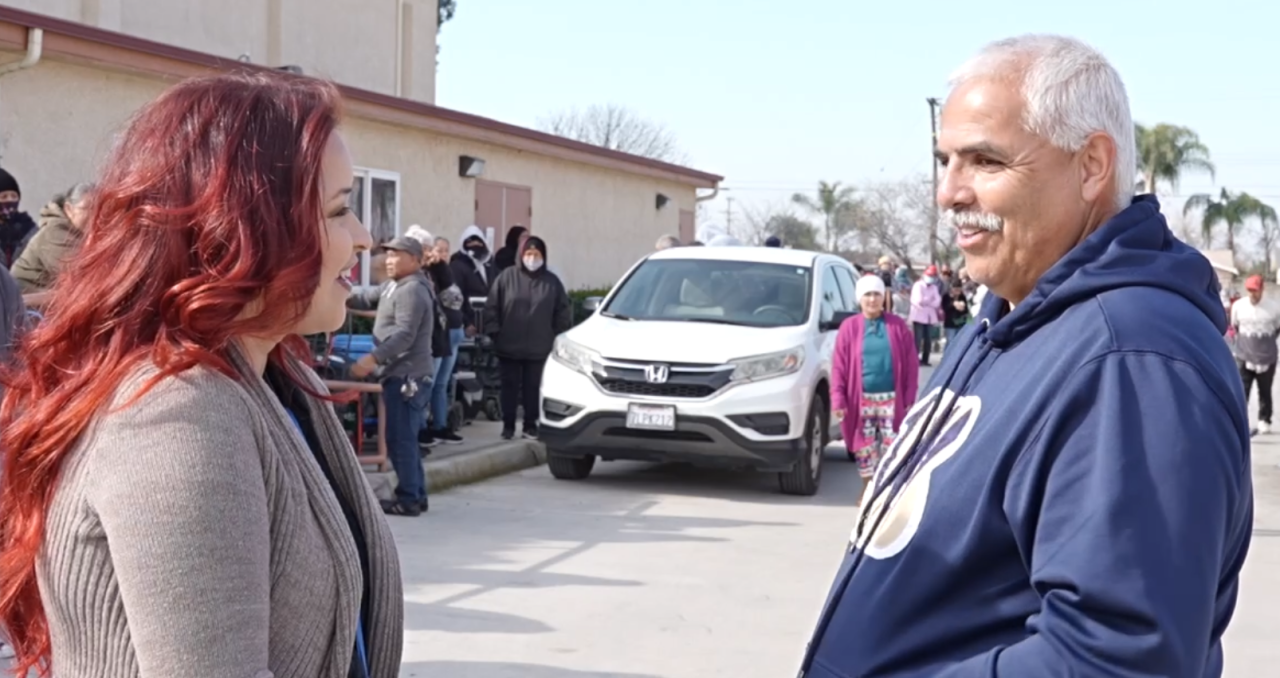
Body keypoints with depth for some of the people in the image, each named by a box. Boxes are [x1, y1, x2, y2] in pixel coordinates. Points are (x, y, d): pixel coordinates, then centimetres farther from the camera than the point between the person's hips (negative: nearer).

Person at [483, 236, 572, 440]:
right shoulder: (507, 277, 0)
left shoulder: (552, 281, 3)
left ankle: (530, 425, 17)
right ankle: (508, 426, 15)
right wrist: (494, 331, -4)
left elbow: (563, 311, 6)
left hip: (538, 348, 1)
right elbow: (492, 306, 1)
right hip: (509, 346, 0)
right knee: (510, 387, 6)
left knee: (533, 388, 7)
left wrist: (559, 337, 2)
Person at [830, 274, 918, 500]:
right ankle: (868, 488, 22)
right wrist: (838, 399, -8)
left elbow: (911, 366, 1)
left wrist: (910, 398, -4)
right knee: (865, 447, 8)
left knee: (892, 446, 1)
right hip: (862, 399, 0)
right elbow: (839, 366, -2)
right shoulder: (849, 327, 0)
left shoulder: (898, 326, 1)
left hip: (891, 398, 0)